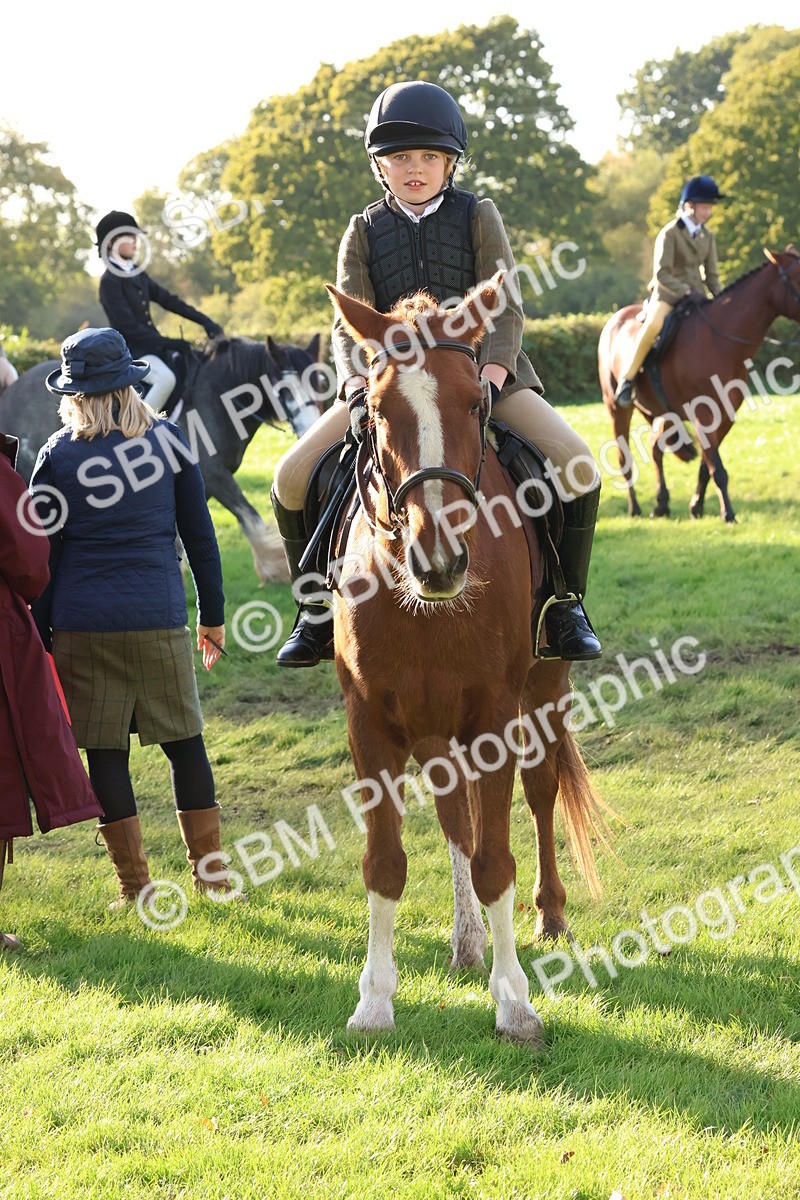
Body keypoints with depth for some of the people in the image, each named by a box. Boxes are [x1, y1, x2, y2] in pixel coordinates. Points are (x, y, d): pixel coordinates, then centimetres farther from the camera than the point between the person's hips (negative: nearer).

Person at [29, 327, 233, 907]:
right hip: (159, 618, 1)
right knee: (186, 742, 10)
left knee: (106, 752, 5)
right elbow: (200, 534, 7)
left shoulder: (57, 456, 0)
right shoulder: (168, 439, 3)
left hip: (83, 624, -1)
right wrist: (213, 613, 15)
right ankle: (211, 869, 13)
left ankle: (135, 884, 7)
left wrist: (41, 632, 10)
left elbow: (42, 554, 3)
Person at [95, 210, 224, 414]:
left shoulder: (137, 274, 13)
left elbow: (168, 300, 13)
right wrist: (171, 344, -20)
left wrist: (205, 321, 2)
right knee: (166, 378, -32)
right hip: (129, 351, -9)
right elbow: (128, 327, -18)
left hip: (153, 345, 9)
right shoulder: (110, 282, -13)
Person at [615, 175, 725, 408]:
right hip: (667, 295, -6)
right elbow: (661, 274, -15)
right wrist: (686, 291, -24)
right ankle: (626, 380, -26)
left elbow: (712, 275, 12)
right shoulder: (670, 234, -8)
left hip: (696, 296, 6)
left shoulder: (708, 237, 11)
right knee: (653, 324, -34)